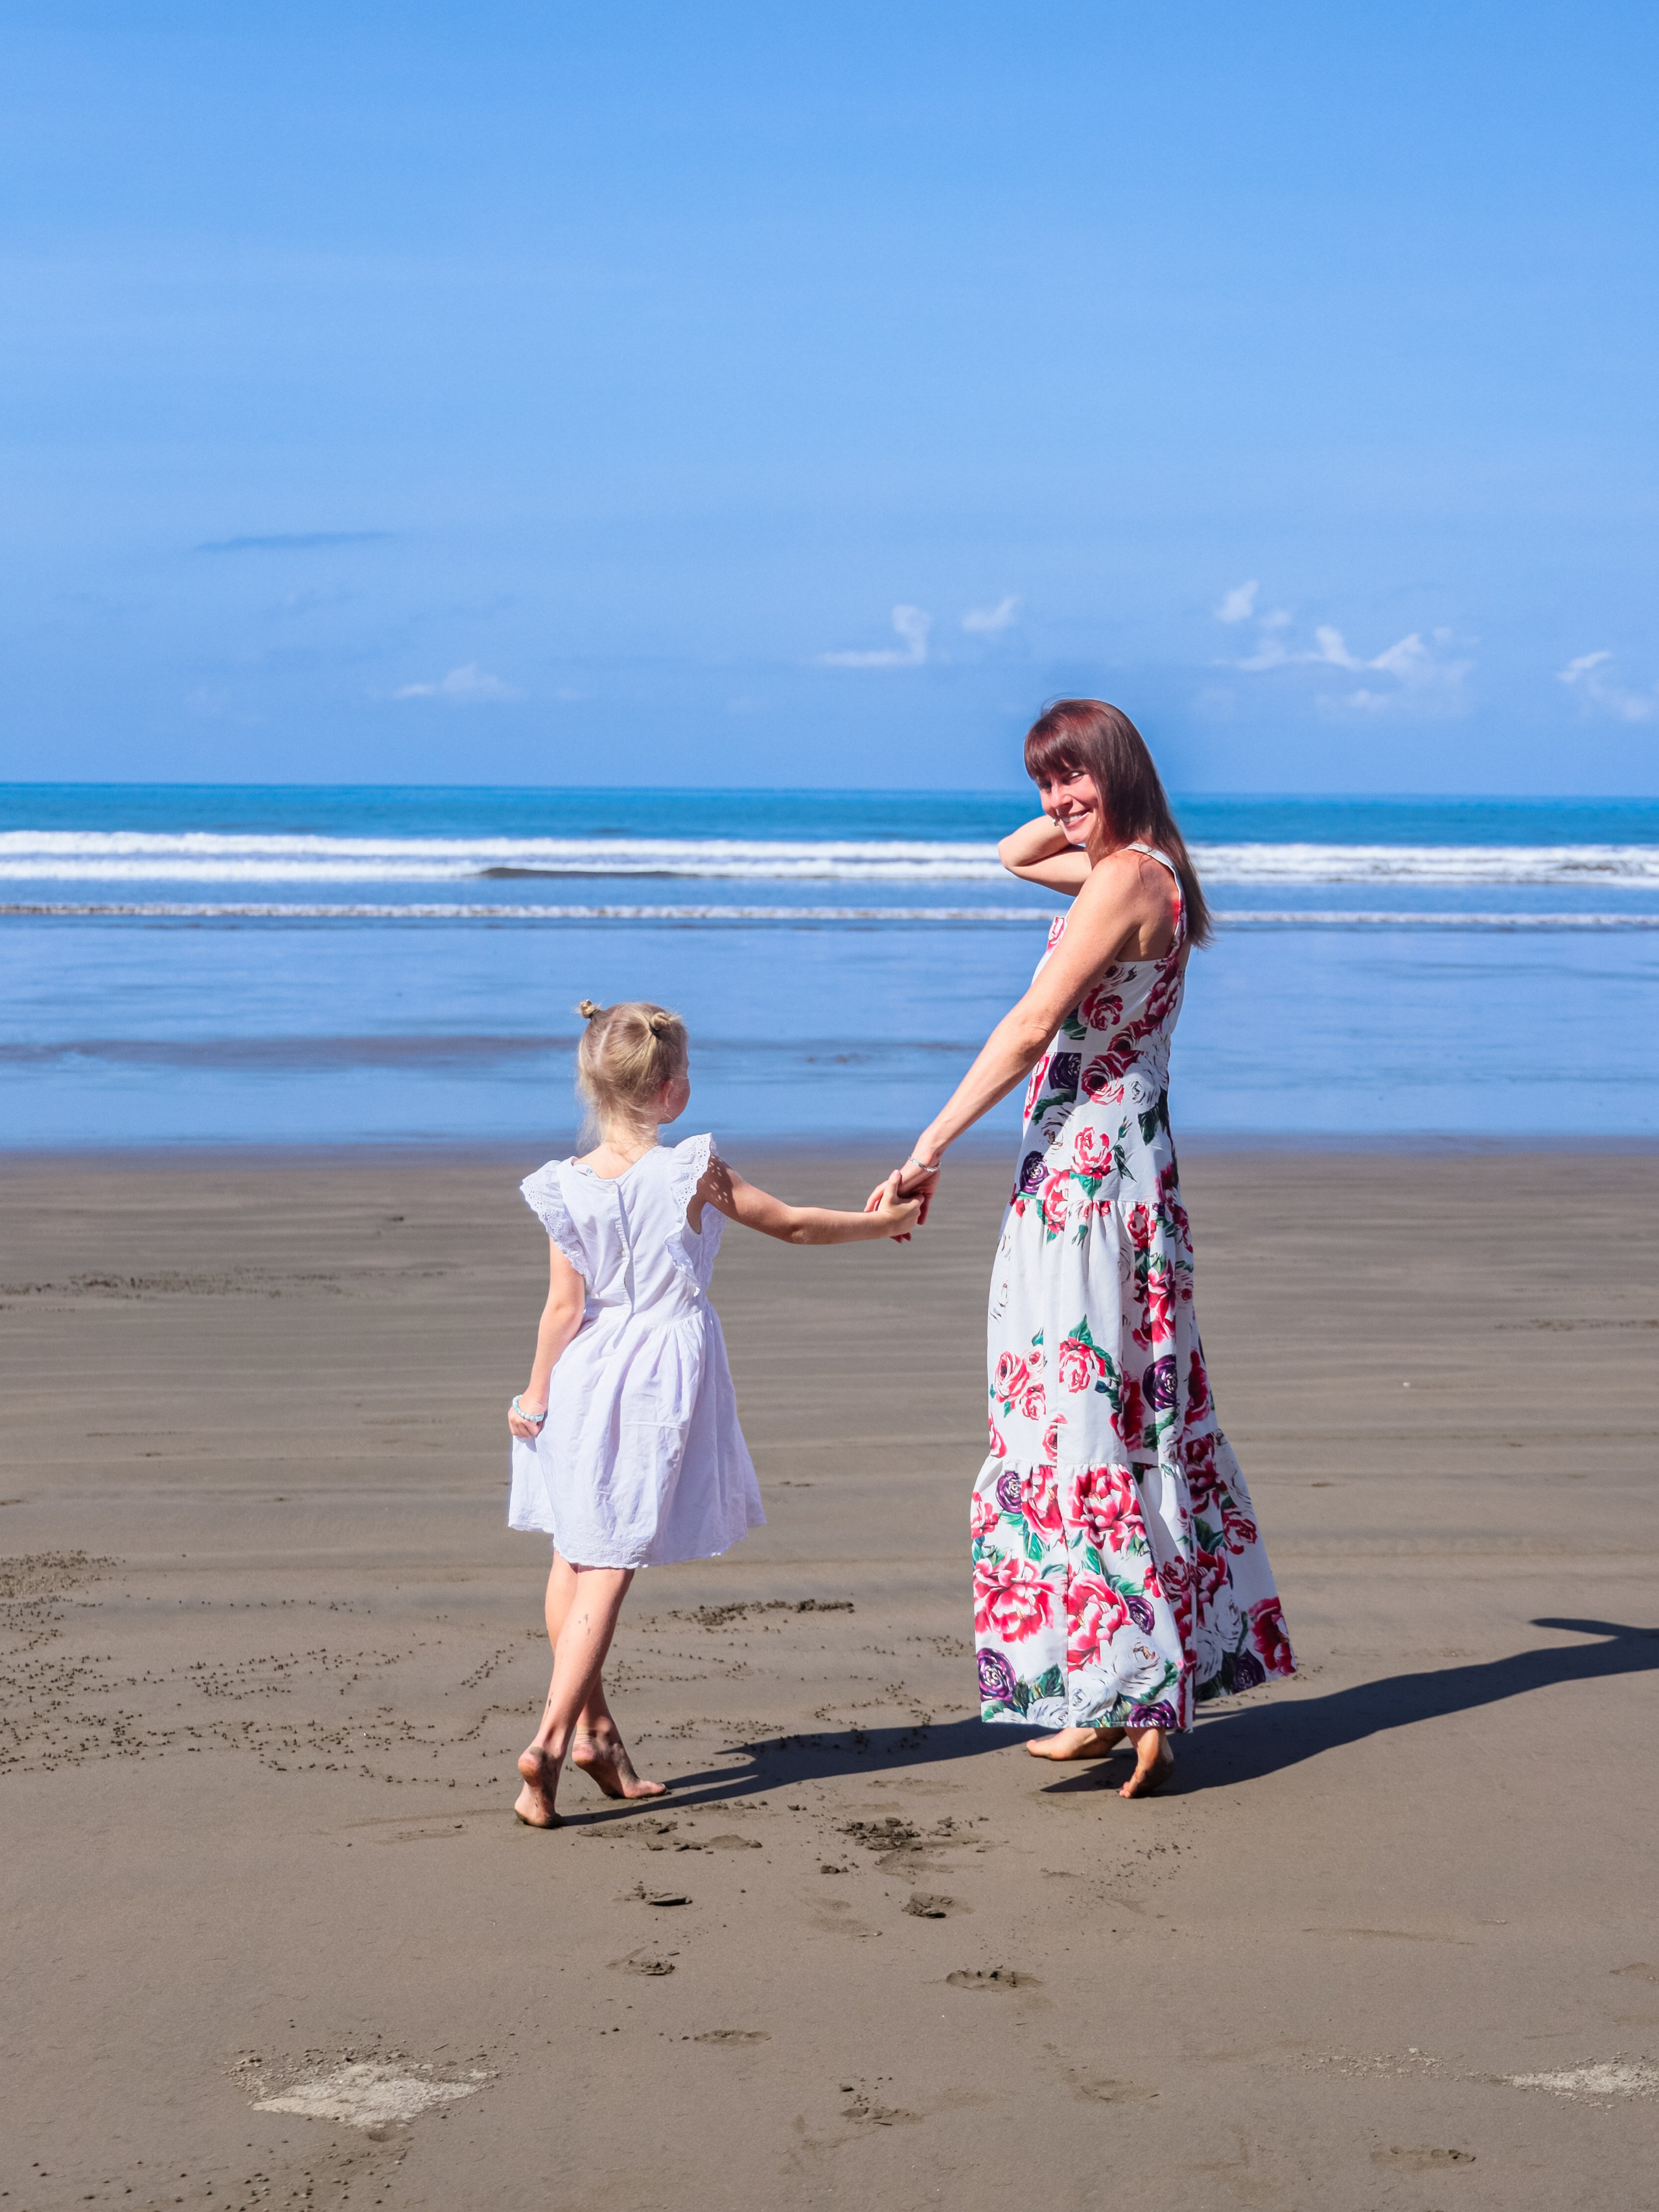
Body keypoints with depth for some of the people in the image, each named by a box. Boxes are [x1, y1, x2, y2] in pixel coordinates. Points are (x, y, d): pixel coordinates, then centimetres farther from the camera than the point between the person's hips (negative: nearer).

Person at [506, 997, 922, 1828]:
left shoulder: (568, 1186, -4)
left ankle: (593, 1727, 22)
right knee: (611, 1563, -4)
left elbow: (564, 1306, -3)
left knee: (573, 1555, 16)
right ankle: (548, 1738, -13)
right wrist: (878, 1223, 15)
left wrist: (536, 1393, 8)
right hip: (661, 1377, -3)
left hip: (586, 1378, 4)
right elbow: (791, 1224, 0)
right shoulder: (694, 1172, -10)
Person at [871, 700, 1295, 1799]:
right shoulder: (1139, 872, 14)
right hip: (1107, 1173, 10)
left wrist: (931, 1149, -20)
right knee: (1128, 1423, 10)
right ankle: (1117, 1697, 16)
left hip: (1089, 1175, -10)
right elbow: (1016, 854, 33)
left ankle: (1139, 1695, -7)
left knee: (1088, 1423, -8)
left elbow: (1031, 1028, -20)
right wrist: (1078, 812, 14)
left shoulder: (1126, 879, -15)